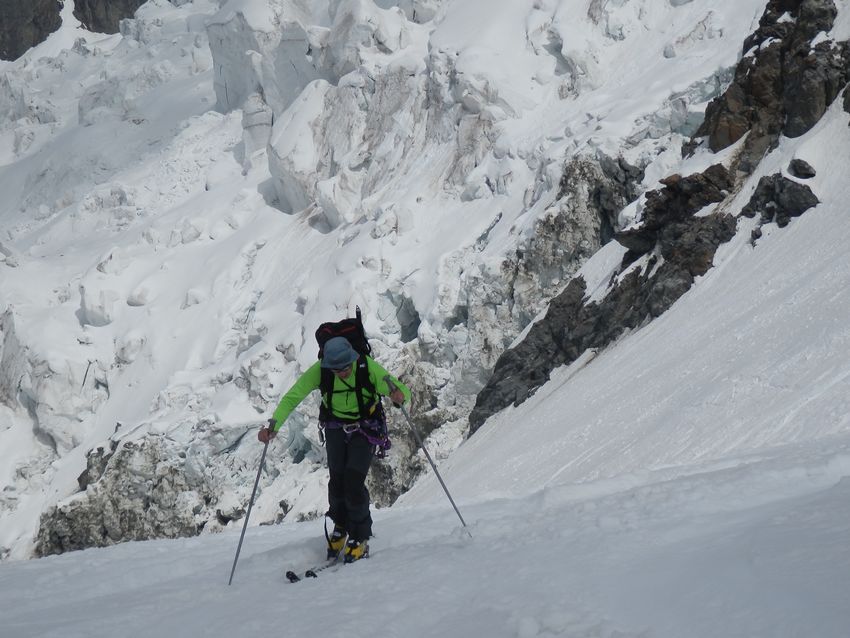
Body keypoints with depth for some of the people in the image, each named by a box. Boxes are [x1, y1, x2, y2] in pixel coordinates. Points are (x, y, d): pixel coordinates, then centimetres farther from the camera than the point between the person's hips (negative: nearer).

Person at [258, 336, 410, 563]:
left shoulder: (368, 367, -28)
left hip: (365, 429, -2)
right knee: (336, 478, -6)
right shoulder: (319, 370, -23)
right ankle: (341, 527, 23)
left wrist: (399, 395, -52)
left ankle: (360, 538, 5)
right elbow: (292, 397, -23)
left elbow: (402, 390, -26)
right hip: (335, 427, 2)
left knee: (354, 481, -14)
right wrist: (273, 426, -37)